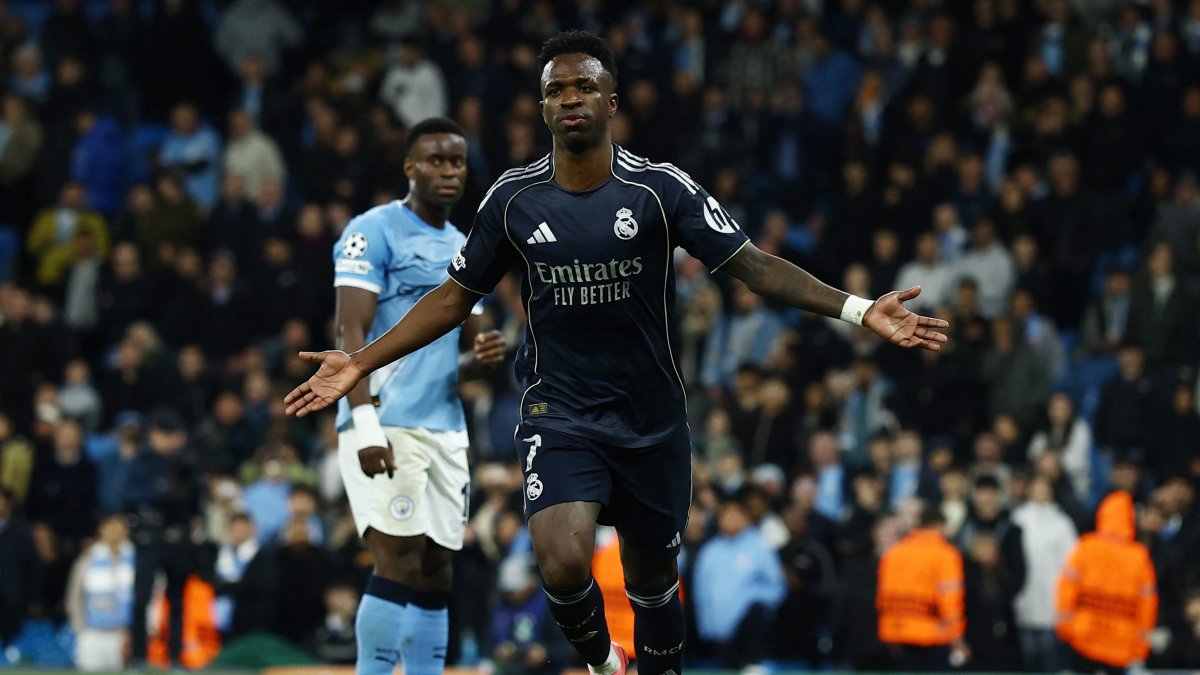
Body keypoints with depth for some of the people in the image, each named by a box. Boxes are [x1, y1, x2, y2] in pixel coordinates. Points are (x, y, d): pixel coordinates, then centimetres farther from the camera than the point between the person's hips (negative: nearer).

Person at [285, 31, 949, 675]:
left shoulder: (660, 188, -9)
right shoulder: (513, 199, -4)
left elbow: (753, 265, -11)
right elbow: (455, 296, 6)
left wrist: (860, 309, -23)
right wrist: (360, 363, 1)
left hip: (651, 422, 1)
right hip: (558, 417, -1)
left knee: (652, 574, 13)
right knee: (564, 563, -23)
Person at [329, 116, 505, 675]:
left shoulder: (465, 251, 20)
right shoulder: (374, 232, -4)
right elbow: (352, 334, -12)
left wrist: (483, 357, 1)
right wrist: (366, 425, -23)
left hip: (445, 430, 8)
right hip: (387, 426, -8)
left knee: (435, 570, 5)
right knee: (398, 561, -15)